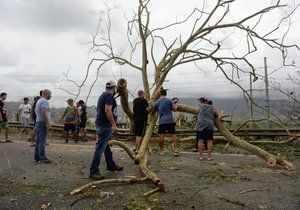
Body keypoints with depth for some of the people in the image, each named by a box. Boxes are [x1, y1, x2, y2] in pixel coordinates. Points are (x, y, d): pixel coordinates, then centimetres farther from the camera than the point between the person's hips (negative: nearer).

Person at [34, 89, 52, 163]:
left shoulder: (39, 101, 18)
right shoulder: (45, 101, -14)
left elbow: (35, 110, 30)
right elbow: (43, 112, -26)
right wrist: (48, 123, -25)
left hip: (38, 123, 10)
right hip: (43, 124, -10)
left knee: (38, 141, 13)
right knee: (42, 141, -8)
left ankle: (37, 157, 18)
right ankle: (42, 159, -6)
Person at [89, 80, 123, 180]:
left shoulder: (103, 95, 16)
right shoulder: (109, 95, -14)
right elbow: (108, 110, -26)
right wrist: (114, 125, -23)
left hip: (101, 124, 11)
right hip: (105, 126, -11)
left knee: (107, 146, 19)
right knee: (100, 148, -8)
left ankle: (111, 165, 33)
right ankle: (93, 171, -3)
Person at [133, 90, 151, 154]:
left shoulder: (135, 100, 11)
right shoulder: (144, 100, -11)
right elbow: (147, 109, -15)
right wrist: (149, 107, 3)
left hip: (136, 119, 7)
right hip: (142, 119, -7)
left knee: (137, 134, 19)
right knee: (141, 135, -3)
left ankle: (135, 147, 20)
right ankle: (137, 149, -2)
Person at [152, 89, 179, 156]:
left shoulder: (157, 102, 3)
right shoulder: (169, 100, -3)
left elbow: (153, 113, 12)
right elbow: (174, 109, -3)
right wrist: (175, 106, 17)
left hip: (161, 121, 1)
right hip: (170, 121, -1)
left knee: (161, 135, 5)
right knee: (173, 135, 2)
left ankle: (161, 150, 13)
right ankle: (176, 150, -2)